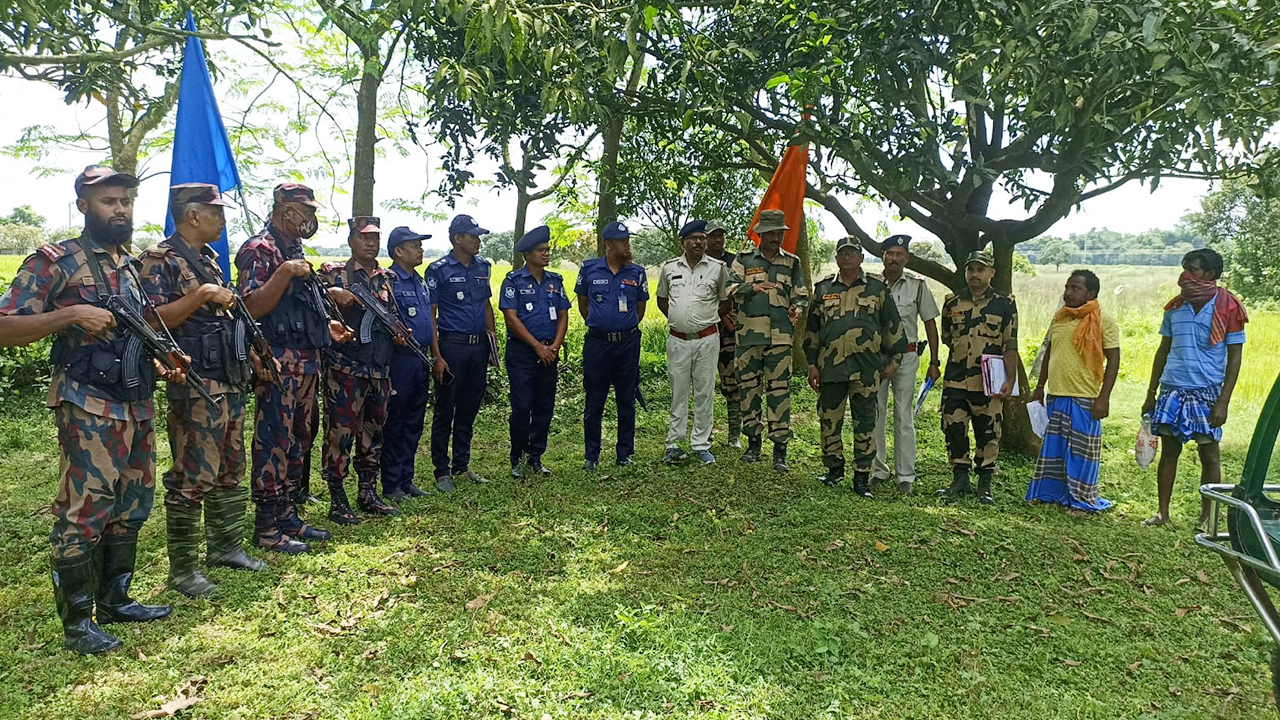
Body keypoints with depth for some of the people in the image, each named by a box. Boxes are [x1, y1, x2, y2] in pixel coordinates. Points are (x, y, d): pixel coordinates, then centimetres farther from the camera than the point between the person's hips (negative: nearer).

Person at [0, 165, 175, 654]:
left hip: (137, 407, 7)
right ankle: (76, 623, 7)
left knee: (131, 507, 13)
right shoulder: (56, 261, -6)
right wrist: (71, 314, -22)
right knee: (84, 510, -5)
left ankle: (114, 599, 27)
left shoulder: (133, 265, 16)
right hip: (88, 408, -7)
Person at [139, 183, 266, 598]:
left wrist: (248, 353, 19)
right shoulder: (160, 260, -9)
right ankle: (182, 569, 6)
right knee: (193, 478, -5)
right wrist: (200, 295, -22)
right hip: (195, 386, -9)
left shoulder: (209, 259, 17)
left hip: (231, 381, 9)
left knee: (230, 470, 16)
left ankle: (226, 546, 29)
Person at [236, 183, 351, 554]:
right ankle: (266, 527, 4)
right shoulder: (260, 249, -10)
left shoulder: (293, 250, 19)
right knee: (274, 442, -4)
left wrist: (326, 325, 19)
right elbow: (252, 307, -20)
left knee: (299, 440, 14)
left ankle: (288, 516, 24)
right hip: (278, 365, -10)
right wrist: (285, 273, -25)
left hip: (306, 363, 10)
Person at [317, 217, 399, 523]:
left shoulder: (386, 278, 15)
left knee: (373, 432, 13)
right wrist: (332, 293, -26)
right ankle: (337, 502, 6)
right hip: (345, 368, -6)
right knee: (340, 433, -3)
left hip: (380, 369, 6)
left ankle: (368, 494, 24)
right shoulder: (333, 273, -1)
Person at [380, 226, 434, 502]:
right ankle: (391, 485, 9)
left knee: (414, 422, 13)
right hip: (399, 358, -8)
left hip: (421, 360, 8)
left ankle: (406, 479, 23)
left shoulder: (421, 283, 16)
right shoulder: (388, 282, -10)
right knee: (394, 423, 0)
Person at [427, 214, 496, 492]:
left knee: (469, 409, 13)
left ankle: (462, 466, 25)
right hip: (452, 346, -6)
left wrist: (492, 337, 13)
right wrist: (437, 356, -14)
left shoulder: (482, 267, 11)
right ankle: (442, 471, 11)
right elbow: (430, 314, -8)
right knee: (445, 410, 2)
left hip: (479, 346, 6)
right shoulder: (439, 270, -7)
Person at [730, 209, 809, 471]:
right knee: (749, 388, 6)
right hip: (748, 334, 1)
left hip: (780, 336, 0)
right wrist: (753, 287, -21)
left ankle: (780, 448, 2)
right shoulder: (744, 259, 8)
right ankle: (753, 442, 20)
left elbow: (801, 295, 12)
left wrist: (797, 307, -10)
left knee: (779, 390, -4)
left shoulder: (792, 263, 12)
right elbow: (731, 290, -3)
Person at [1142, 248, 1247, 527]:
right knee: (1168, 451, 7)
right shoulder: (1176, 306, 8)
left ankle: (1206, 517, 16)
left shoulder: (1228, 308, -5)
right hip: (1172, 389, 4)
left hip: (1206, 392, -4)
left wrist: (1223, 402, -12)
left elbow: (1234, 358, -5)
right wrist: (1151, 394, 11)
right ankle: (1162, 512, 15)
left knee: (1209, 455, 4)